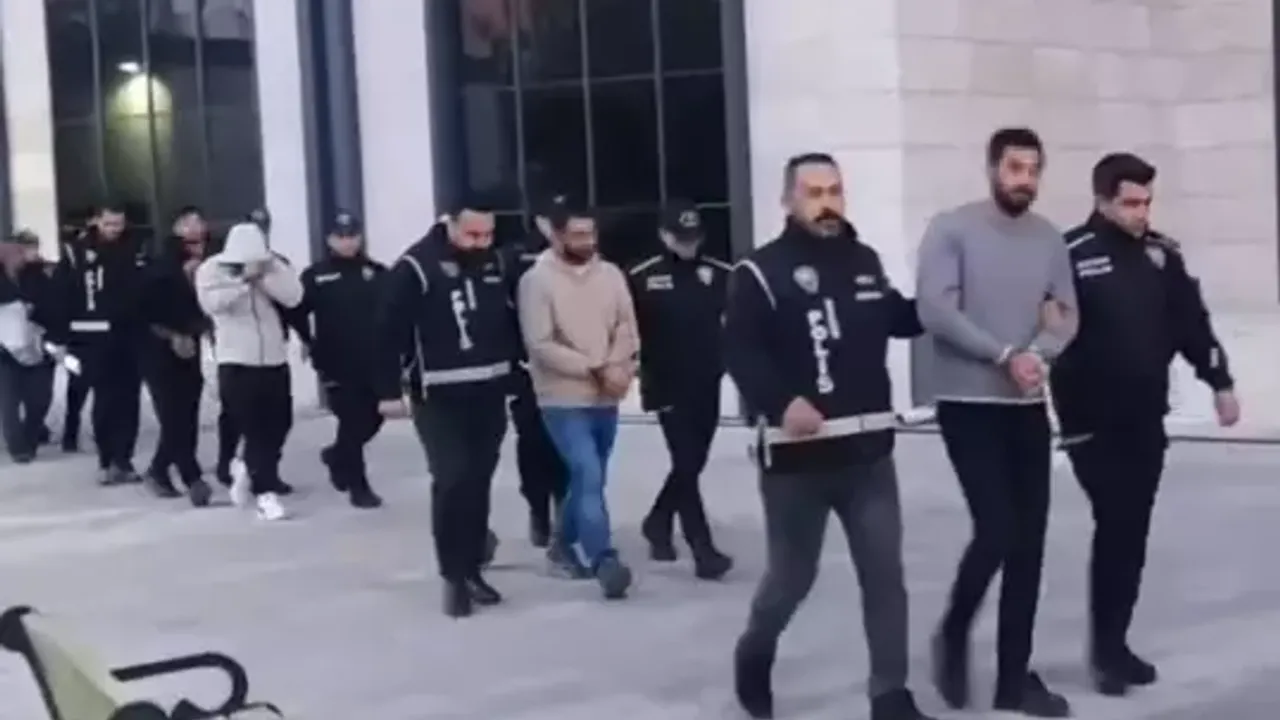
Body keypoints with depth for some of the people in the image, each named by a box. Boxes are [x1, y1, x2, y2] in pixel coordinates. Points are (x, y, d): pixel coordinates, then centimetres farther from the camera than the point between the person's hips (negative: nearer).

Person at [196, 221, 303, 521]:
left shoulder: (272, 266, 5)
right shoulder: (212, 269, -4)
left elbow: (293, 296, -10)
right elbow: (212, 302, -22)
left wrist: (264, 276, -18)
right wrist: (244, 280, -22)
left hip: (274, 360, 4)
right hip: (236, 363, -4)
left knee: (278, 425, 10)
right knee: (255, 429, -7)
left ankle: (249, 472, 36)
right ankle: (266, 494, 0)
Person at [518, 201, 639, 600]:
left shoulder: (610, 274, 5)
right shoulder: (537, 280, -11)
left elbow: (627, 328, 3)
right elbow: (541, 345, -16)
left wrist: (618, 369, -16)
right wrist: (595, 369, -17)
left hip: (606, 398, 6)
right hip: (564, 399, -6)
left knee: (588, 477, 16)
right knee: (589, 477, -15)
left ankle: (563, 545, 34)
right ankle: (604, 560, -13)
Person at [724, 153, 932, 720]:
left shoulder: (864, 262, 10)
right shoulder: (761, 271, -9)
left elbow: (897, 319, 26)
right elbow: (740, 350, -18)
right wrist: (781, 402, -32)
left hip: (868, 448, 5)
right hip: (797, 453, -5)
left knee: (885, 574, 3)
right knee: (793, 575, 8)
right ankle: (754, 656, 37)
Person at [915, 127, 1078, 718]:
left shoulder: (1049, 239, 7)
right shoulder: (951, 230, -8)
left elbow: (1068, 317, 6)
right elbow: (935, 312, -16)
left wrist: (1038, 354, -16)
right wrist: (1006, 355, -16)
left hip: (1029, 408, 6)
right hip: (968, 406, -5)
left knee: (1028, 544, 6)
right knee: (996, 532, -14)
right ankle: (953, 635, 14)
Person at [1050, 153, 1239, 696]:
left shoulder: (1162, 255, 7)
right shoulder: (1069, 256, -11)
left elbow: (1192, 322, 13)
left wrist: (1219, 382, 10)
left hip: (1146, 419, 6)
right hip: (1092, 422, -6)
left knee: (1133, 532, 9)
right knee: (1115, 526, -10)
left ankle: (1115, 643, 20)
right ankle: (1104, 649, 2)